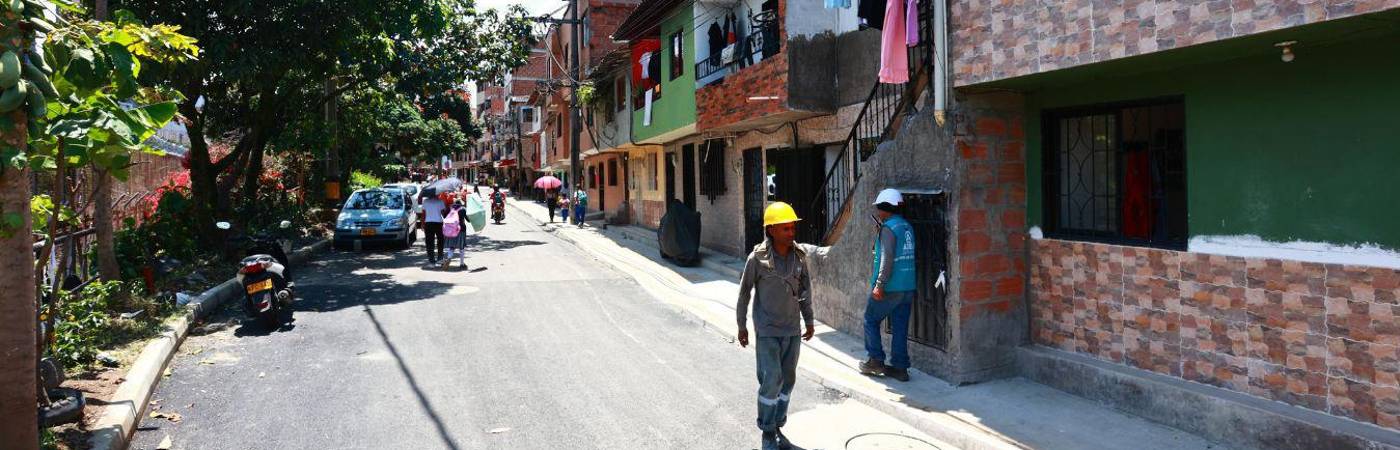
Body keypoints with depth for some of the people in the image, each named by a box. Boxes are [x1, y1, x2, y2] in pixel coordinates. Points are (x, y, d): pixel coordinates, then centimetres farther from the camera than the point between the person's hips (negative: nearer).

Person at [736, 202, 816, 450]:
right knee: (772, 380, -8)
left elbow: (805, 289, 10)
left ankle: (778, 426, 28)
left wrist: (809, 321, 14)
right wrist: (741, 326, 0)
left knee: (788, 380, 11)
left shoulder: (799, 255, -2)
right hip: (767, 331, -5)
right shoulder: (758, 258, -14)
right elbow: (744, 292, -4)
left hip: (793, 329, 5)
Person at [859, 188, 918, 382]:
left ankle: (875, 360, 12)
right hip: (908, 286, 7)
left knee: (871, 320, 9)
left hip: (890, 287, -7)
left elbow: (887, 258, -21)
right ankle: (900, 367, 13)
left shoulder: (888, 228, -13)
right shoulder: (907, 226, 11)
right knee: (900, 327, 10)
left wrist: (879, 284, -21)